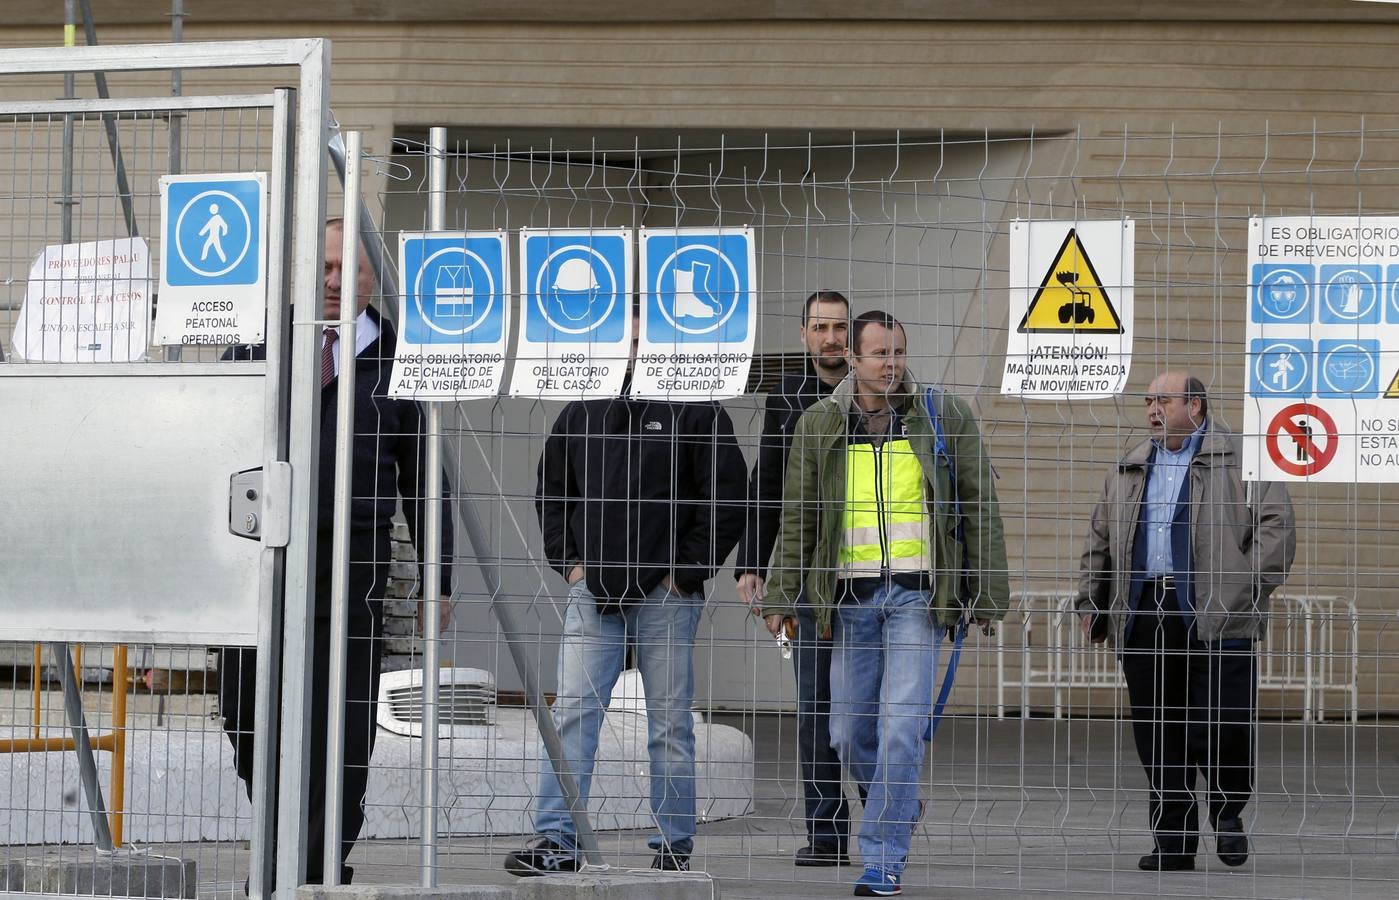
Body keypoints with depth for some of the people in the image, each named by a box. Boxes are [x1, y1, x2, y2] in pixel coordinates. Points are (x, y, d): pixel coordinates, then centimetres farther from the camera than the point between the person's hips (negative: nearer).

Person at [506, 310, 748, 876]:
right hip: (593, 593, 3)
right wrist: (567, 560, 9)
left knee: (670, 723, 3)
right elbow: (551, 489, 21)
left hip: (665, 596, -3)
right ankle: (556, 841, -7)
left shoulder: (697, 413, -1)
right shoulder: (582, 412, 12)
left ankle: (674, 846, 10)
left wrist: (687, 572, -7)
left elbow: (726, 499, -3)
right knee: (573, 713, -5)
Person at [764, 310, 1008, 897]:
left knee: (901, 725, -11)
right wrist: (780, 599, 6)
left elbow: (979, 508, 5)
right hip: (852, 595, 3)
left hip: (919, 591, -3)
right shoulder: (819, 425, 5)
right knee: (850, 732, 6)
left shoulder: (945, 417, 2)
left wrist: (988, 595, 2)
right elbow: (797, 519, 10)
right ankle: (899, 808, 35)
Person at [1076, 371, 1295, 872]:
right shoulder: (1128, 471, 20)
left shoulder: (1239, 460, 1)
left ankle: (1228, 813, 17)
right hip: (1144, 619, 5)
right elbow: (1100, 539, 25)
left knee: (1223, 726, -8)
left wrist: (1247, 592, -11)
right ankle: (1173, 842, 9)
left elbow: (1276, 527, -4)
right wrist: (1091, 602, 15)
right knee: (1157, 732, 3)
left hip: (1215, 618, -5)